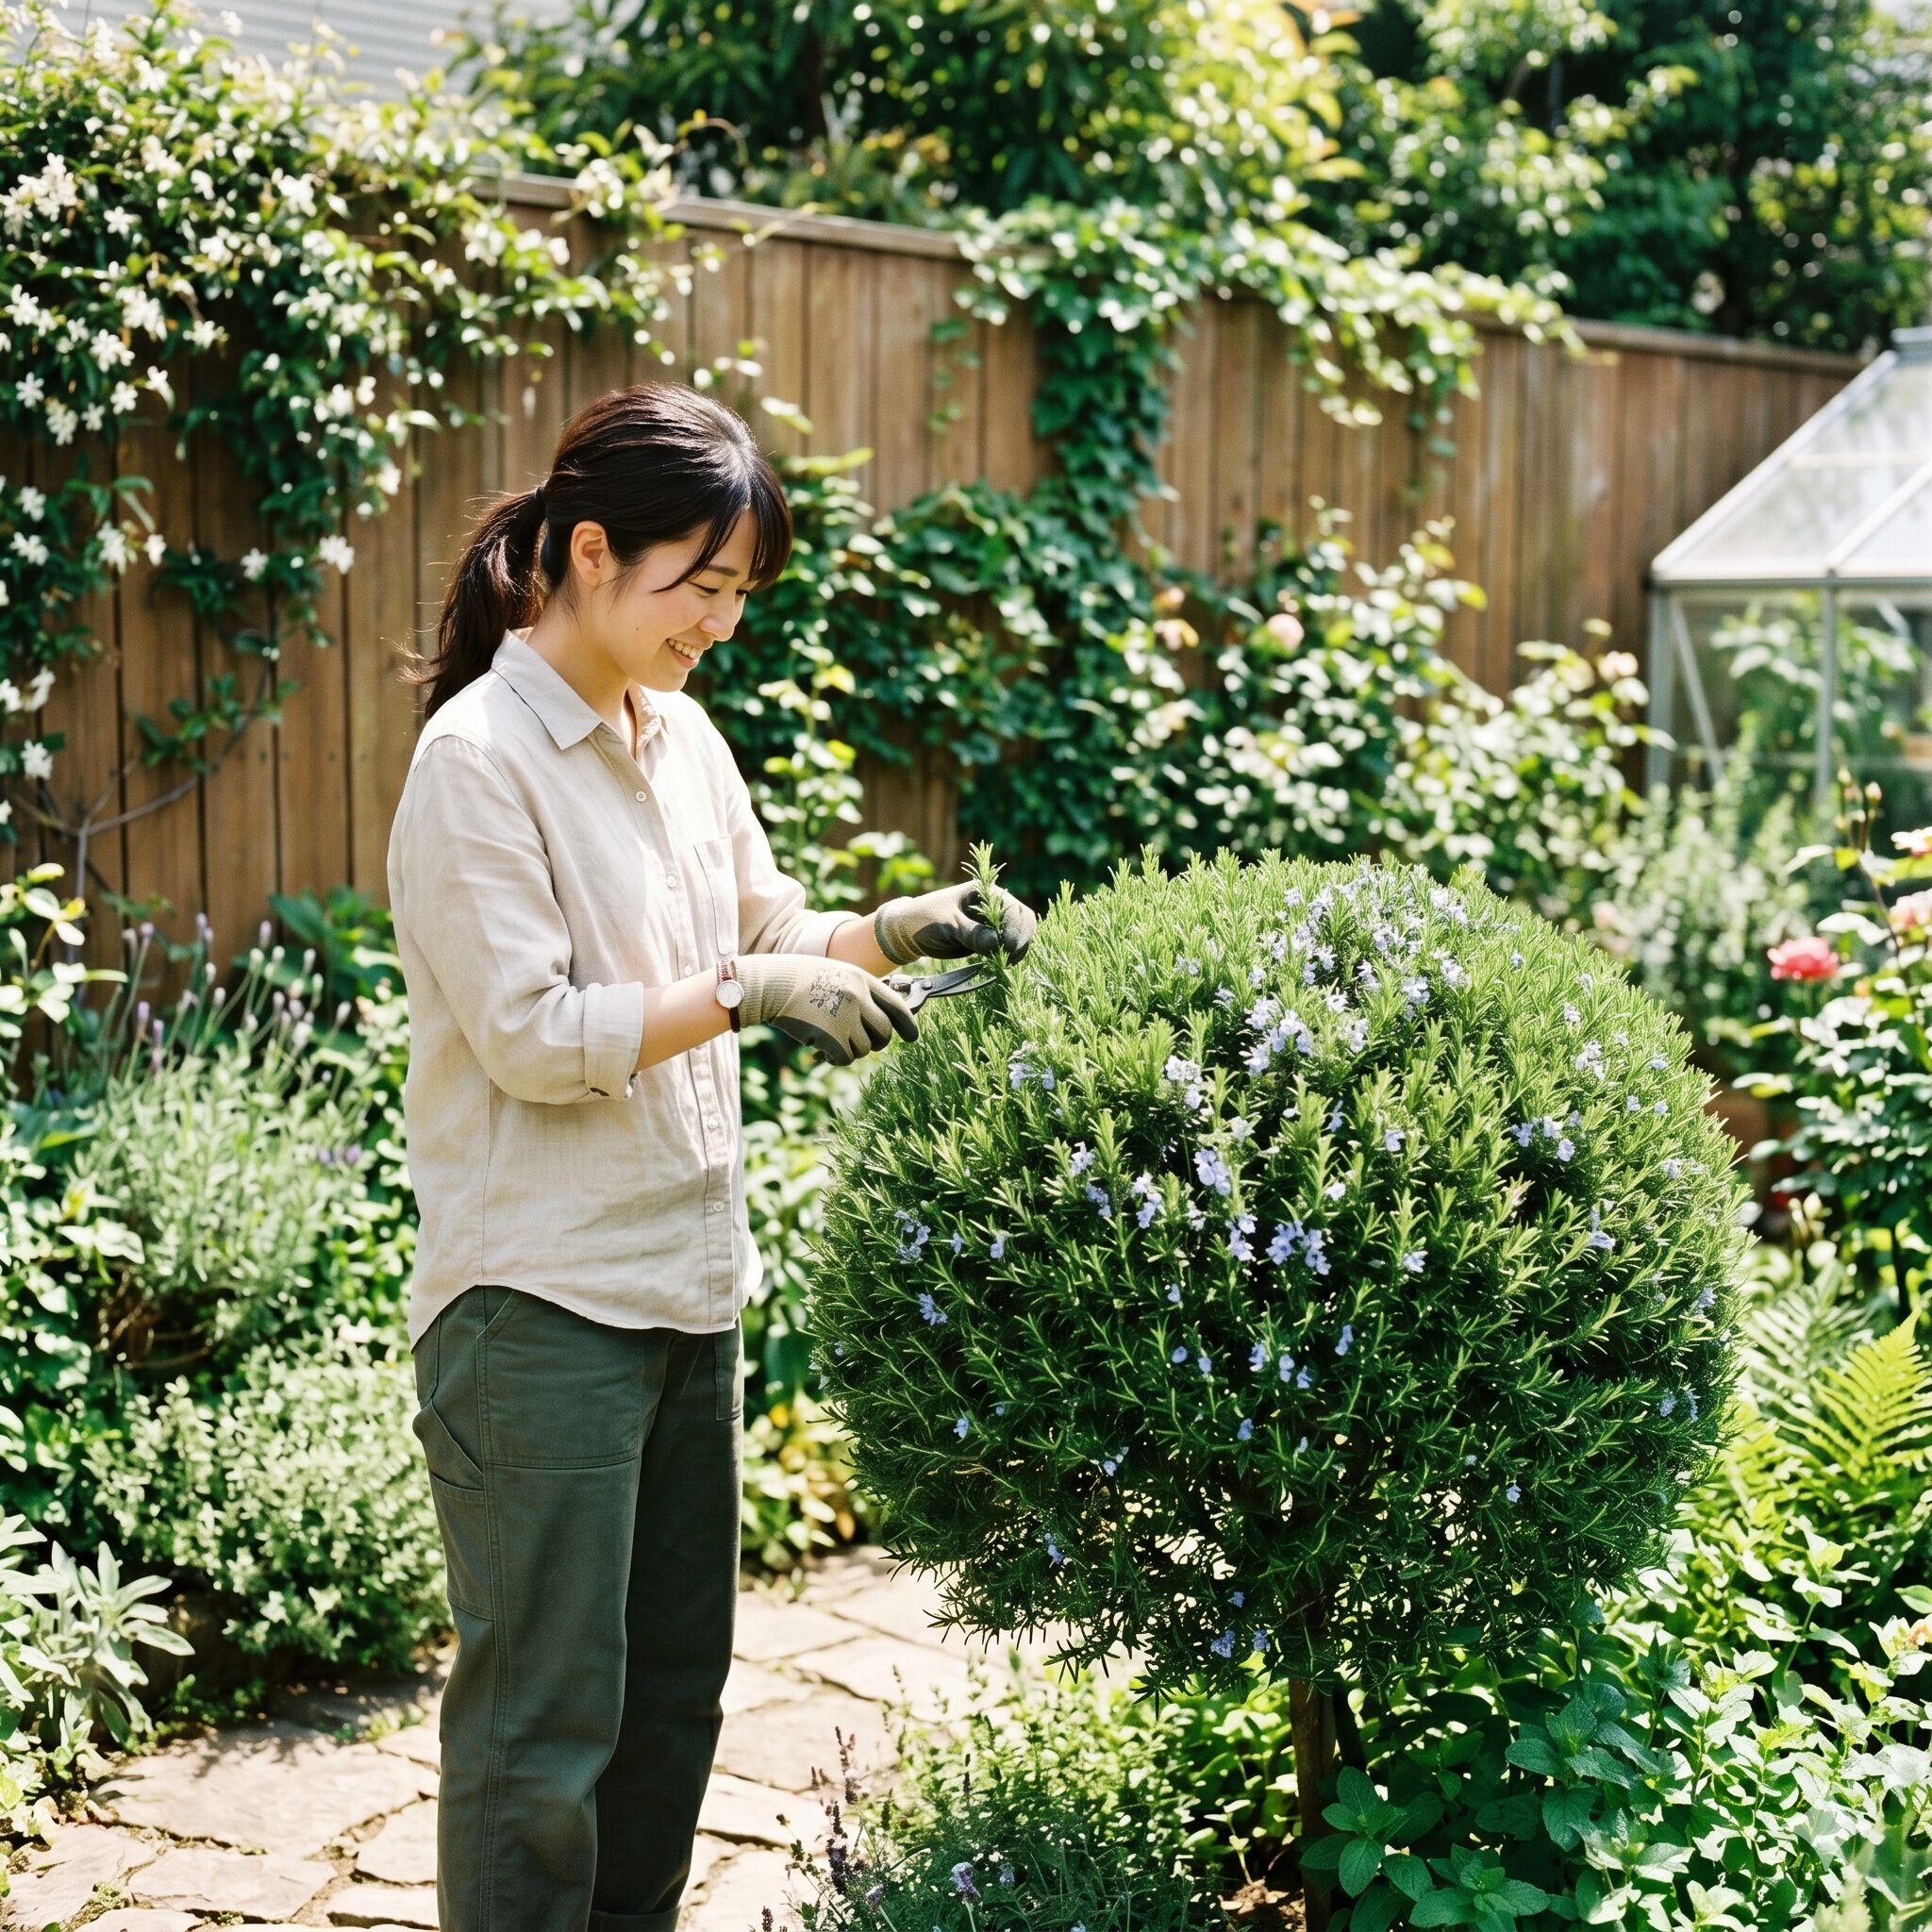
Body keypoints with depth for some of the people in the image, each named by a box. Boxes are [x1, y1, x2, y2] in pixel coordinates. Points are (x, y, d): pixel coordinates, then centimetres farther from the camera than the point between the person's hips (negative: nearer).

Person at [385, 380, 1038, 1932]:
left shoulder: (680, 735, 9)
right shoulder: (479, 758, -14)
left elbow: (766, 929, 19)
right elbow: (532, 1037, -19)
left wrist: (894, 930, 1)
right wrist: (747, 992, -22)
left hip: (689, 1277, 8)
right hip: (542, 1297, -8)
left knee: (676, 1684, 18)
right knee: (546, 1714, 1)